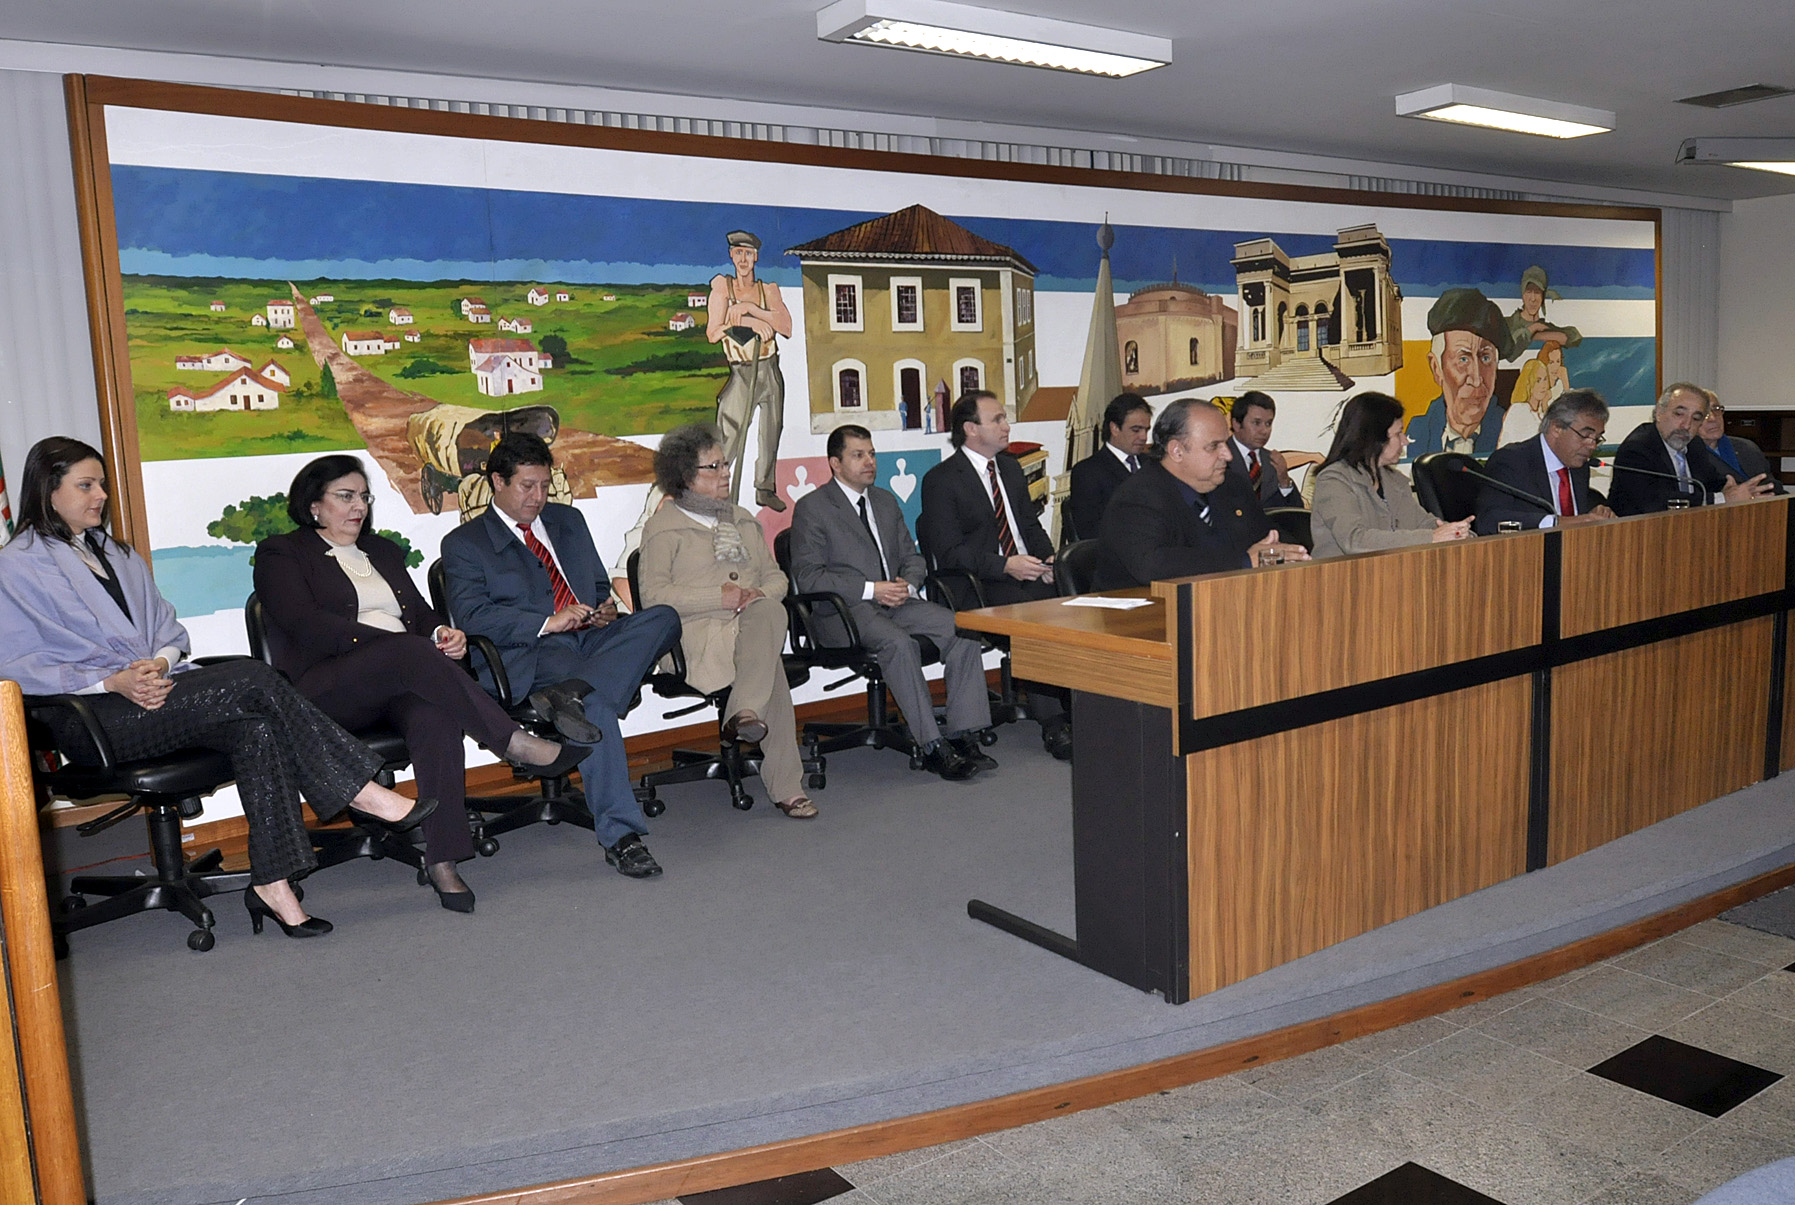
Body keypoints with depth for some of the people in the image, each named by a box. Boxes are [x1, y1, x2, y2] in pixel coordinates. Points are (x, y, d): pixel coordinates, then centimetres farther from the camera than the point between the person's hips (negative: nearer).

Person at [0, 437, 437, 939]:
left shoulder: (117, 554, 25)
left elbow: (169, 630, 21)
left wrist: (161, 662, -4)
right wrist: (112, 682, -18)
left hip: (158, 688, 6)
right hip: (90, 719, -6)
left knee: (256, 727, -28)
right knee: (251, 679, -27)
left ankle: (271, 882, -30)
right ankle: (362, 793, -23)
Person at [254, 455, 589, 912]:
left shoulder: (383, 550, 28)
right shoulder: (280, 554, 10)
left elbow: (422, 613, 23)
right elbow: (308, 626, -7)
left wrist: (443, 632, -5)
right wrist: (411, 645, -17)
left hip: (402, 681, 4)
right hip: (324, 693, -4)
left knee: (436, 715, -34)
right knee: (410, 654, -37)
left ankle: (442, 859, -39)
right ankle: (515, 744, -35)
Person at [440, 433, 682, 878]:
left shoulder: (568, 520, 25)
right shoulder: (463, 544, 8)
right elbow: (473, 617, -6)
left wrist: (607, 610, 3)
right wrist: (548, 623, -17)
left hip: (593, 639, 6)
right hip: (531, 657, -5)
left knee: (663, 618, -24)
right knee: (596, 704, -36)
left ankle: (574, 694, -39)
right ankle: (621, 835, -33)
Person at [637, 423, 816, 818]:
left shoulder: (743, 520, 27)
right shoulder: (664, 527, 6)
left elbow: (776, 577, 23)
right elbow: (654, 595, -6)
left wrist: (761, 594, -2)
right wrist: (719, 597, -13)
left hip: (753, 623, 5)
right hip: (698, 636, -4)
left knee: (770, 611, -34)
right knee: (770, 663, -33)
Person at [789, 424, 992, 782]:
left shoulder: (885, 501, 21)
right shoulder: (812, 507, 0)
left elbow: (912, 557, 23)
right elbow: (807, 576, -9)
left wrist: (908, 583, -3)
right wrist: (871, 589, -16)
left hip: (897, 600, 6)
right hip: (849, 609, -6)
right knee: (899, 643, -36)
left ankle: (964, 736, -20)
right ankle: (932, 747, -30)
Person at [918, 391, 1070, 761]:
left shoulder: (1011, 467, 20)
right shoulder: (940, 480, -3)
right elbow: (949, 552, -10)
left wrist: (1049, 559, 1)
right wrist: (1005, 566, -22)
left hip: (1029, 575, 6)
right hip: (981, 587, -6)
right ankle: (1051, 723, -24)